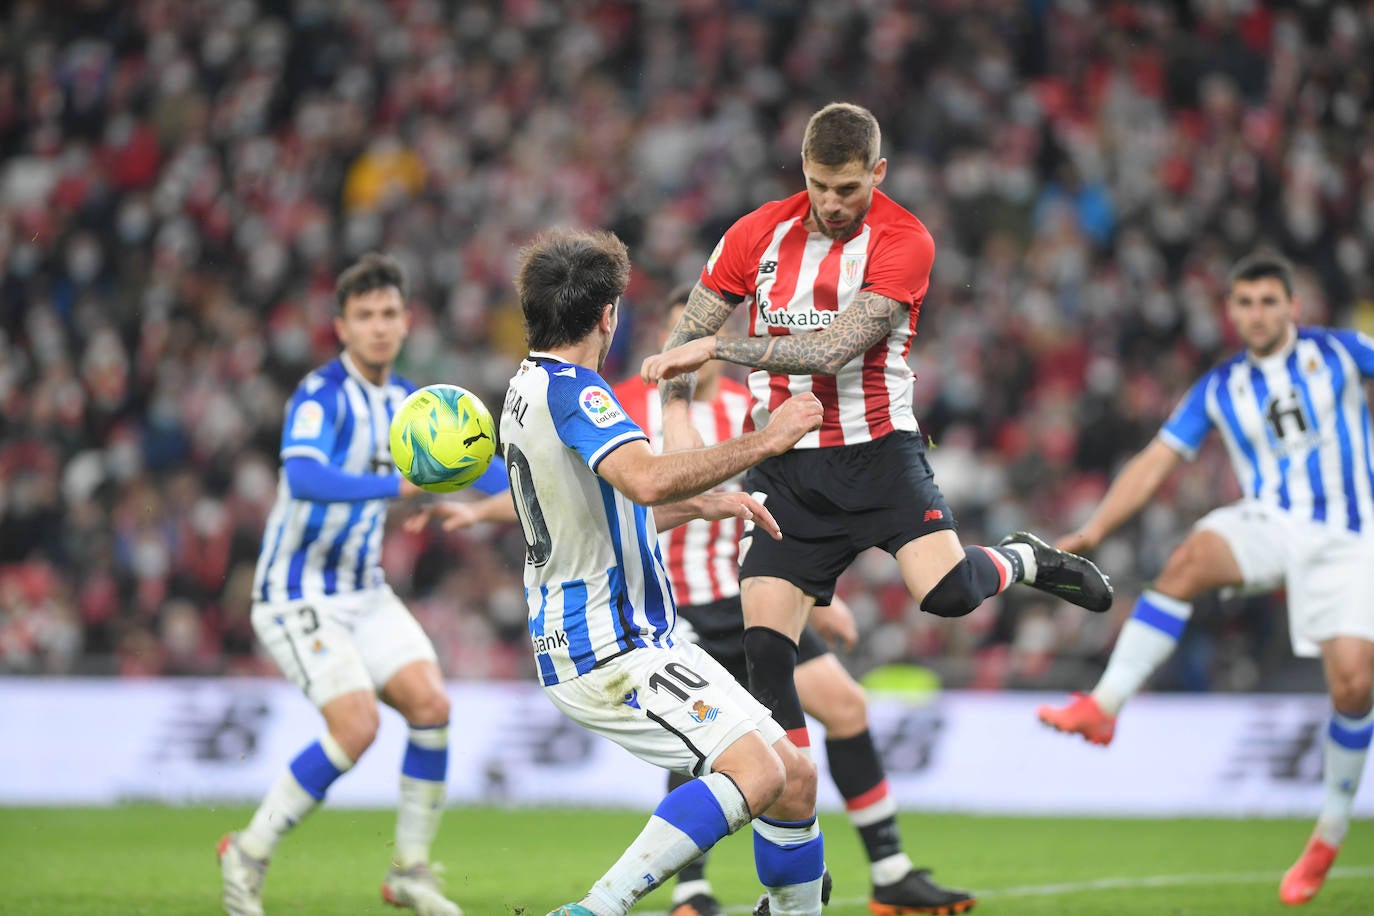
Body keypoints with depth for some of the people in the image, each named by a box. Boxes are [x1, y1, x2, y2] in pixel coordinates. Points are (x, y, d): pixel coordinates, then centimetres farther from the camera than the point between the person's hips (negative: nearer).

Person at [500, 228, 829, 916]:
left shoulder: (530, 390, 18)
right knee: (754, 771, -27)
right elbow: (646, 479, -34)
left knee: (794, 776, 10)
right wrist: (764, 440, -25)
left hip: (635, 637, 11)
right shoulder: (569, 389, -15)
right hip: (607, 652, -11)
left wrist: (700, 505, 31)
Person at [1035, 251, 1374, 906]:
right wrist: (1091, 532, 0)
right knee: (1190, 558, -31)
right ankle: (1103, 706, -36)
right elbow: (1157, 460, 7)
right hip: (1267, 526, 2)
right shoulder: (1218, 389, 8)